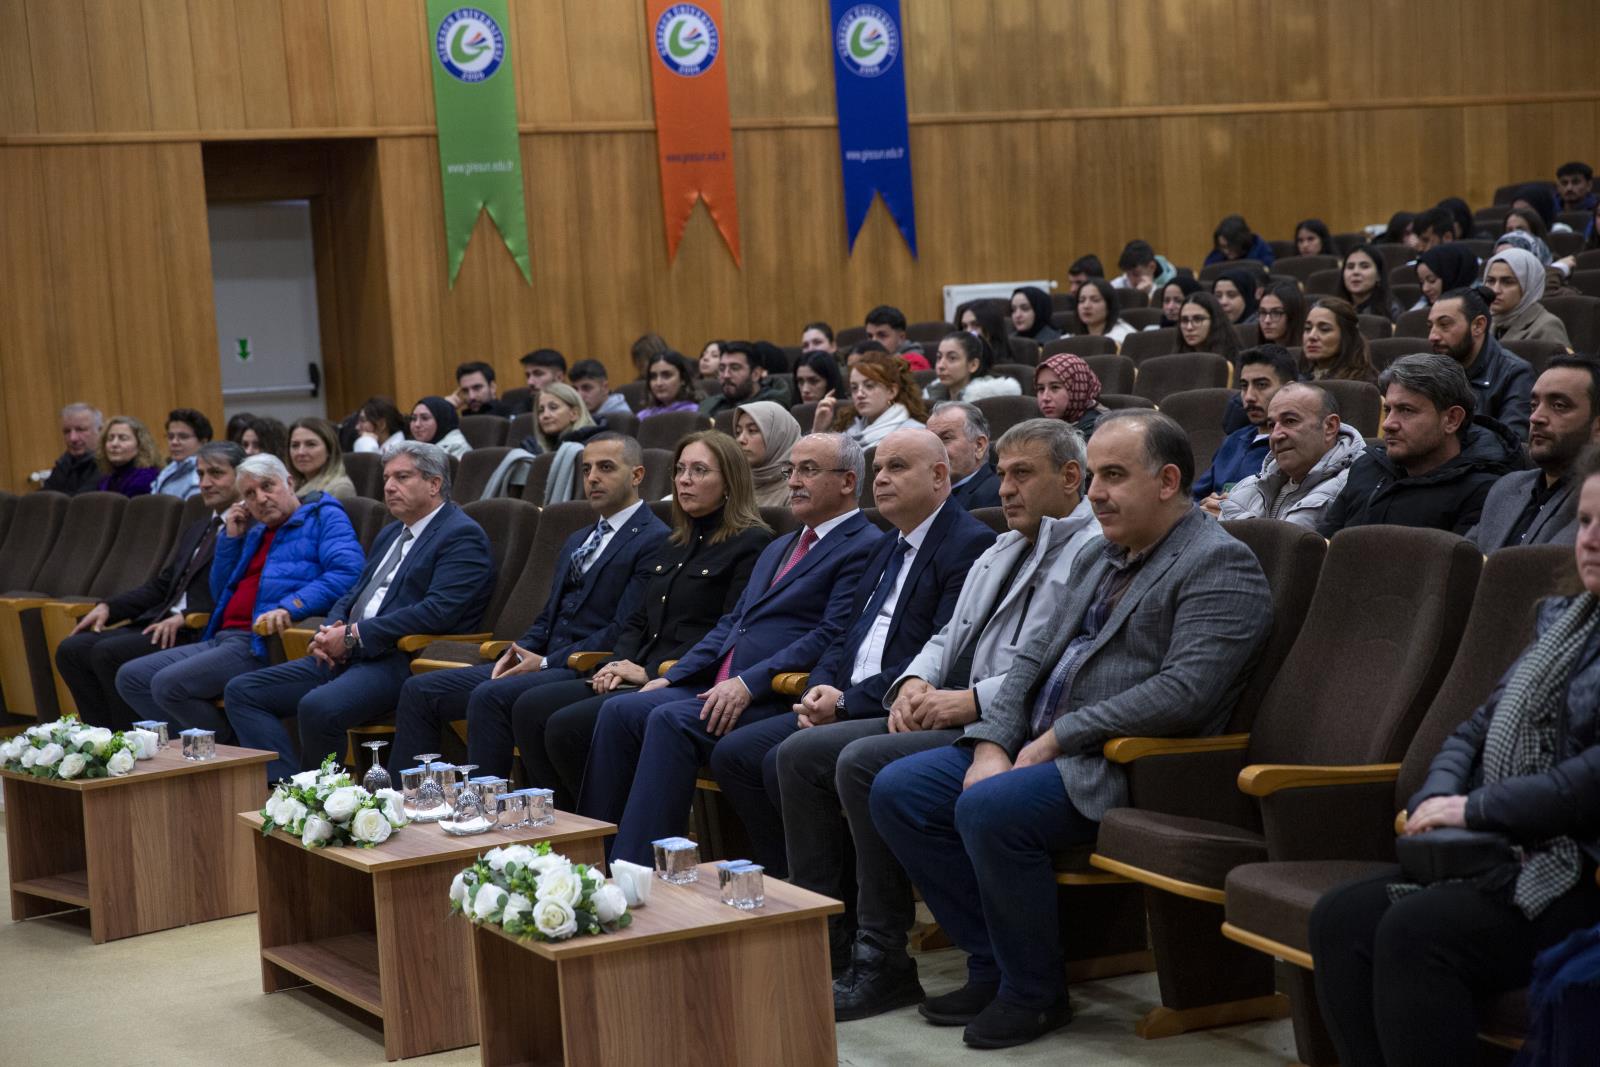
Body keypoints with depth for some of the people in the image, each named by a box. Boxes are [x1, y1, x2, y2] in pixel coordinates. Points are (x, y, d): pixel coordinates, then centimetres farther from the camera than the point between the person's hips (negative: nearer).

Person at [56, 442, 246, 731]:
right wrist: (108, 607, 9)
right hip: (161, 623, 9)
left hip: (201, 634, -9)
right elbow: (161, 586, 23)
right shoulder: (196, 529, 25)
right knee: (71, 650, -4)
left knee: (108, 652, -25)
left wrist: (184, 617, -21)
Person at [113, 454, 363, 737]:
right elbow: (220, 594, 28)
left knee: (168, 684, -24)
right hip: (222, 639, 9)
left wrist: (291, 607, -29)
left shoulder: (324, 517, 1)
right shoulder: (255, 534, 26)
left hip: (263, 643, -9)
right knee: (130, 677, 3)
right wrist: (230, 537, 17)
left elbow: (347, 572, -17)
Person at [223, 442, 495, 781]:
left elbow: (437, 611, -17)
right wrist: (330, 632, 1)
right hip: (346, 656, 10)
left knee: (318, 707, -36)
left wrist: (354, 635, -15)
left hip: (403, 661, -10)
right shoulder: (390, 534, 25)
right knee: (241, 692, -2)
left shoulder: (462, 536, -5)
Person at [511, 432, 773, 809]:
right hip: (637, 676, 9)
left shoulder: (751, 544, -4)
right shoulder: (675, 545, 24)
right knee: (530, 709, -11)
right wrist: (618, 664, 2)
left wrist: (651, 672, -16)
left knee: (568, 727, -25)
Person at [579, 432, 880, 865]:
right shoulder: (778, 548, 28)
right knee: (619, 710, -11)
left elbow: (831, 636, -14)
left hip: (775, 697, -9)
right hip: (716, 687, 9)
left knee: (671, 719, -29)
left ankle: (634, 872, -29)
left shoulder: (864, 548, -2)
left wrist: (748, 683, -21)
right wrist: (670, 677, 12)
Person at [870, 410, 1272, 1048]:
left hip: (1124, 766, -9)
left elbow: (1185, 691, -22)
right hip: (1036, 745, 9)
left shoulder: (1221, 565, -10)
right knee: (896, 791, -3)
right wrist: (992, 745, -2)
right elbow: (1036, 657, 16)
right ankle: (994, 966, 4)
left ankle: (1035, 994, -12)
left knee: (989, 807, -32)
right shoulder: (1101, 557, 19)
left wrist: (1059, 737, -19)